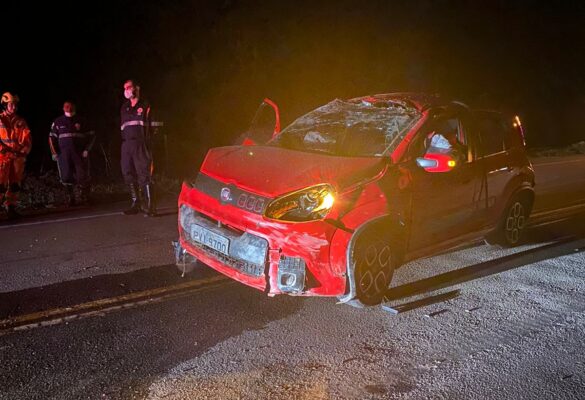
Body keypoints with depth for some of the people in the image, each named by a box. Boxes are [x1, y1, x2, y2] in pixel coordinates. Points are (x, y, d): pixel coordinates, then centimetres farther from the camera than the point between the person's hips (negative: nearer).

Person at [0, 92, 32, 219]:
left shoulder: (21, 121, 13)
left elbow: (27, 138, 8)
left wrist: (24, 151, -6)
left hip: (18, 156, 3)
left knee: (15, 184, 5)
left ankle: (11, 208, 12)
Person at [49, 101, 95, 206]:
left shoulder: (81, 121, 9)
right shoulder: (58, 122, 10)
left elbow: (91, 135, 10)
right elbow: (52, 138, 12)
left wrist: (87, 149, 0)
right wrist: (54, 152, 4)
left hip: (80, 153, 0)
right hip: (64, 154, 1)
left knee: (82, 175, -2)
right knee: (66, 176, -4)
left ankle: (84, 197, 9)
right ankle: (71, 197, 6)